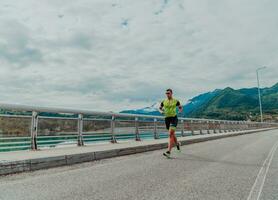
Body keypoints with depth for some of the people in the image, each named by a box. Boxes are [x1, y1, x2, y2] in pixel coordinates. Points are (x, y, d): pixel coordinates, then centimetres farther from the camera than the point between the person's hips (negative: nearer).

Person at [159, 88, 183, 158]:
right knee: (172, 134, 18)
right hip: (167, 118, 4)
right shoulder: (164, 102, 5)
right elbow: (160, 108, 18)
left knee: (170, 134, -17)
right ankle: (177, 143, 49)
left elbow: (180, 107, 12)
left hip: (174, 118, -4)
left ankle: (168, 152, -20)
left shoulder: (176, 101, -1)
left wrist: (180, 111, -10)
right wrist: (162, 111, -4)